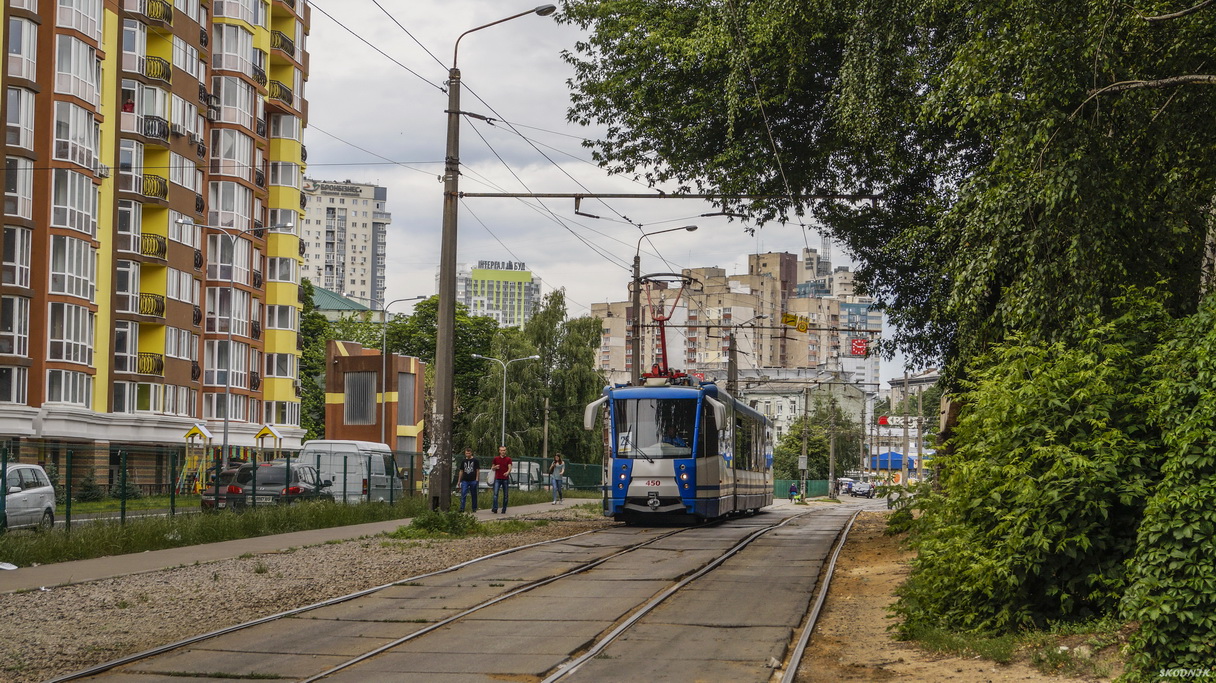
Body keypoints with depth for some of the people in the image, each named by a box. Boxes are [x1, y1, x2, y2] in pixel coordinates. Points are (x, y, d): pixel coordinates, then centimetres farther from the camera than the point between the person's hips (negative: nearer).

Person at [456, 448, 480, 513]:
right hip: (465, 480, 2)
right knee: (463, 494, -9)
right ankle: (462, 508, -11)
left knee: (474, 495, 6)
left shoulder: (475, 460, 2)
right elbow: (461, 471, 16)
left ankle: (474, 508, 15)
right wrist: (459, 481, 12)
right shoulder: (463, 461, 11)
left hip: (473, 481, -2)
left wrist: (476, 479, -6)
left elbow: (478, 470, 2)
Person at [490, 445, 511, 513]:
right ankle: (495, 508, -19)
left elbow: (509, 468, -8)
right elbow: (492, 468, 16)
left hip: (505, 479, 0)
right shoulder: (496, 459, 8)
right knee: (495, 493, -14)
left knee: (505, 495, 3)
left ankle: (504, 510, 12)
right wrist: (495, 467, -7)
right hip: (497, 479, 0)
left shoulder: (508, 459, 4)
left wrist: (508, 472, -30)